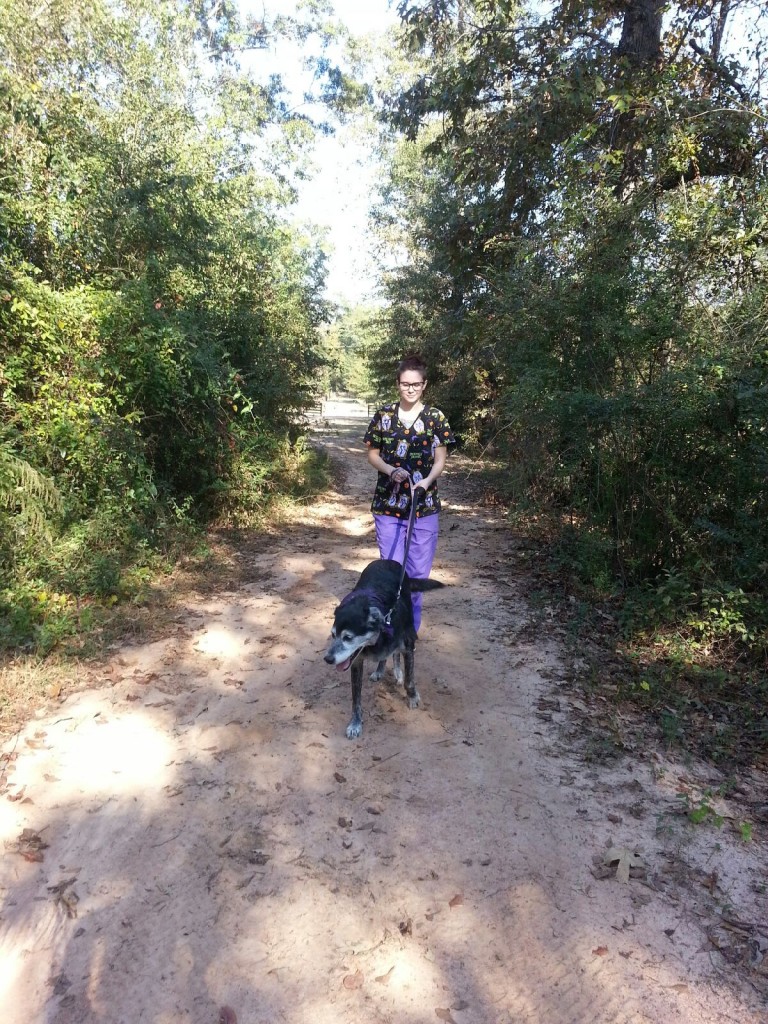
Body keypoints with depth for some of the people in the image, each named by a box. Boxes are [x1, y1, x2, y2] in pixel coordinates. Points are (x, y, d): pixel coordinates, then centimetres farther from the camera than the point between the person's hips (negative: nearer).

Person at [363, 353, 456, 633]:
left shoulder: (435, 418, -1)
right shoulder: (383, 415, 1)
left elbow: (440, 459, 1)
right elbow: (372, 453, 8)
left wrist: (427, 480, -20)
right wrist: (390, 470, -12)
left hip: (424, 505, 0)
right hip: (388, 505, 0)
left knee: (418, 571, 7)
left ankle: (411, 629, 27)